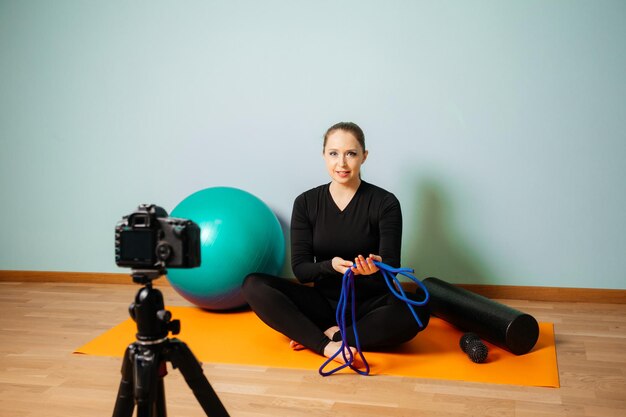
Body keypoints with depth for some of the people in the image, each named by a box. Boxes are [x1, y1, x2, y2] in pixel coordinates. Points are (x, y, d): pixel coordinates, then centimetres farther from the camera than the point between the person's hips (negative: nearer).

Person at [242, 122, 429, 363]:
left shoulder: (385, 203, -6)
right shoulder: (306, 203, 0)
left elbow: (391, 266, -12)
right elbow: (300, 269, -5)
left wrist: (376, 267, -37)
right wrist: (330, 266, -26)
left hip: (370, 304, -2)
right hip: (324, 302, 2)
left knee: (414, 312, -34)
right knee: (253, 285, -20)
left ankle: (329, 334, -20)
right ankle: (326, 345, -28)